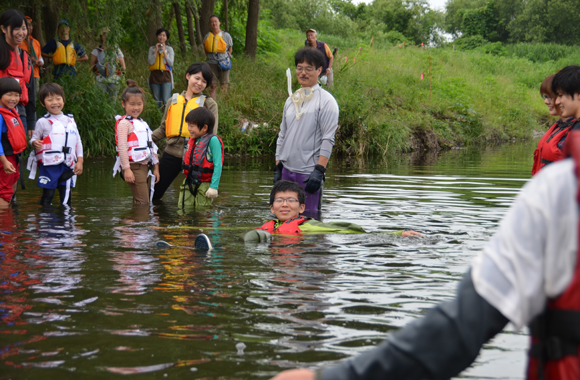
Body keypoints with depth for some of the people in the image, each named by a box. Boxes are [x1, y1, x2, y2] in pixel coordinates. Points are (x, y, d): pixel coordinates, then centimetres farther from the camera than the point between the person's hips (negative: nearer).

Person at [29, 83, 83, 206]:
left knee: (66, 196, 7)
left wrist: (80, 161, 8)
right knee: (48, 195, -3)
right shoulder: (43, 122, 1)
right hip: (49, 165, -4)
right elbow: (34, 138, 6)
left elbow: (78, 141, 16)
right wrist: (34, 143, -18)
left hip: (67, 165, 4)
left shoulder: (70, 120, 13)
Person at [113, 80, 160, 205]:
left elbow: (151, 146, 22)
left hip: (144, 166, 8)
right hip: (133, 167, -8)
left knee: (142, 201, 8)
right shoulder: (124, 123, -7)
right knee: (142, 202, -13)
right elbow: (122, 147, -15)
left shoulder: (142, 123, 19)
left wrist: (156, 167, 18)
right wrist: (126, 169, -21)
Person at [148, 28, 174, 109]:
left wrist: (164, 52, -5)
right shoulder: (152, 48, 12)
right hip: (155, 75, 2)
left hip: (166, 76, -2)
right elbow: (150, 62, -2)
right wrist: (156, 50, -3)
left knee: (166, 101, -14)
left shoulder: (169, 49, 10)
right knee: (157, 102, 2)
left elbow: (171, 63, -2)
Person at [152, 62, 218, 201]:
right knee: (154, 194, 5)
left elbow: (211, 134, 0)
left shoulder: (209, 104, 4)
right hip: (171, 153, 3)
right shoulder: (173, 101, 13)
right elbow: (163, 129, 17)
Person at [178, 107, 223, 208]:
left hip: (204, 185, -7)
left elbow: (218, 165, -17)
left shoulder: (213, 140, -14)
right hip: (189, 184, 7)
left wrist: (214, 187, -20)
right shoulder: (192, 140, 10)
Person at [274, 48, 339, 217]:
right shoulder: (291, 100, 17)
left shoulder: (326, 101, -4)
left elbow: (328, 139, -10)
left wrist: (319, 171, -18)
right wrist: (278, 167, 14)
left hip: (309, 171, -6)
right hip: (287, 170, 6)